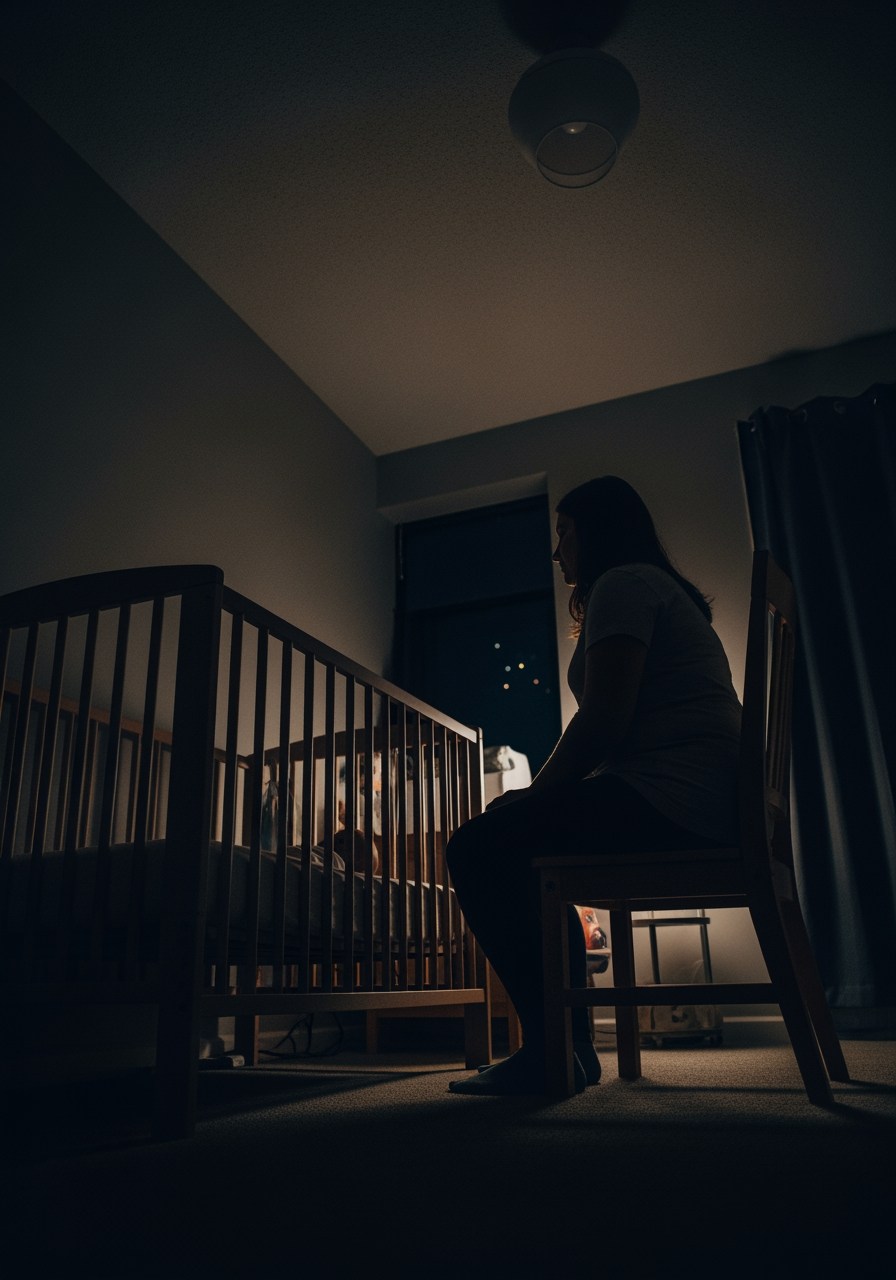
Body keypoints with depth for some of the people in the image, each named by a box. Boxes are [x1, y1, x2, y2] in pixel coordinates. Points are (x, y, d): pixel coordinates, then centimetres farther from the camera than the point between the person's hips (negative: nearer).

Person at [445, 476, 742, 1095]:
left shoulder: (622, 583, -5)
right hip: (704, 805, 11)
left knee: (478, 848, -10)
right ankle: (573, 1046, 21)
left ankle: (550, 1051, -6)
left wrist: (533, 794, -3)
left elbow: (602, 723, -18)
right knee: (529, 855, 22)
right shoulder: (658, 587, 27)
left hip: (670, 799, -11)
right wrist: (539, 798, 14)